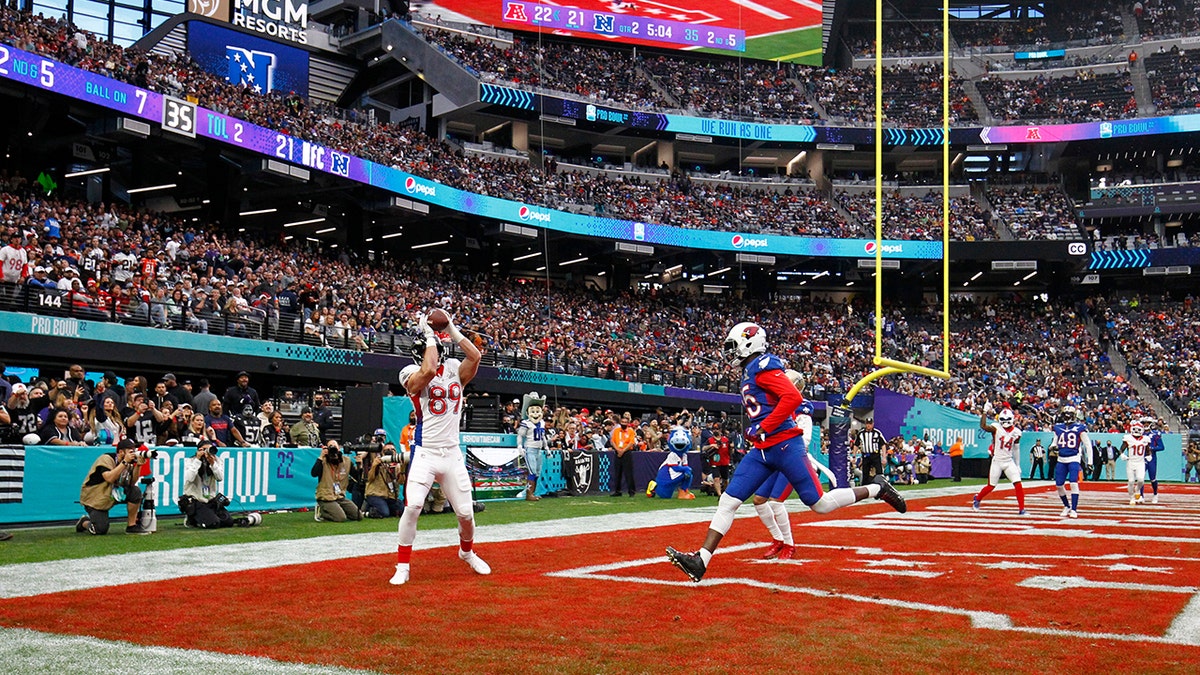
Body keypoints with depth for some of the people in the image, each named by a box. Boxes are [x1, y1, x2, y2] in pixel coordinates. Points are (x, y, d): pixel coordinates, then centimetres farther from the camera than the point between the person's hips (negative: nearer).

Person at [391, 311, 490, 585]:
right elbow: (429, 370, -26)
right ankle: (402, 567, -6)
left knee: (465, 513, 6)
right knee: (412, 506, -18)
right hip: (425, 453, -4)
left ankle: (467, 552, 36)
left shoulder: (454, 370, 8)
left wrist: (452, 331, -6)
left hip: (452, 454, 4)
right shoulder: (413, 375, -4)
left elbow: (475, 356, -9)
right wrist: (429, 335, -15)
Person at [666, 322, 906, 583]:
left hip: (785, 446, -9)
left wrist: (763, 428, -20)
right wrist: (756, 432, 16)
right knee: (728, 501, -1)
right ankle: (700, 561, -5)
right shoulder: (749, 372, 19)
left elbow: (793, 397, -22)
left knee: (821, 504, -4)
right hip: (762, 451, 9)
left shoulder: (762, 367, -11)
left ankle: (877, 488, 16)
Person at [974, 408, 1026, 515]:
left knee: (1018, 484, -11)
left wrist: (1017, 464, 17)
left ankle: (1021, 509, -4)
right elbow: (983, 426, -30)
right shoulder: (996, 428, -10)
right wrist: (985, 413, -26)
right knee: (991, 486, 7)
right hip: (997, 462, -3)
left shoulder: (1016, 432, 2)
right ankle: (977, 499, 34)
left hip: (1009, 462, 3)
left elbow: (1015, 448, 14)